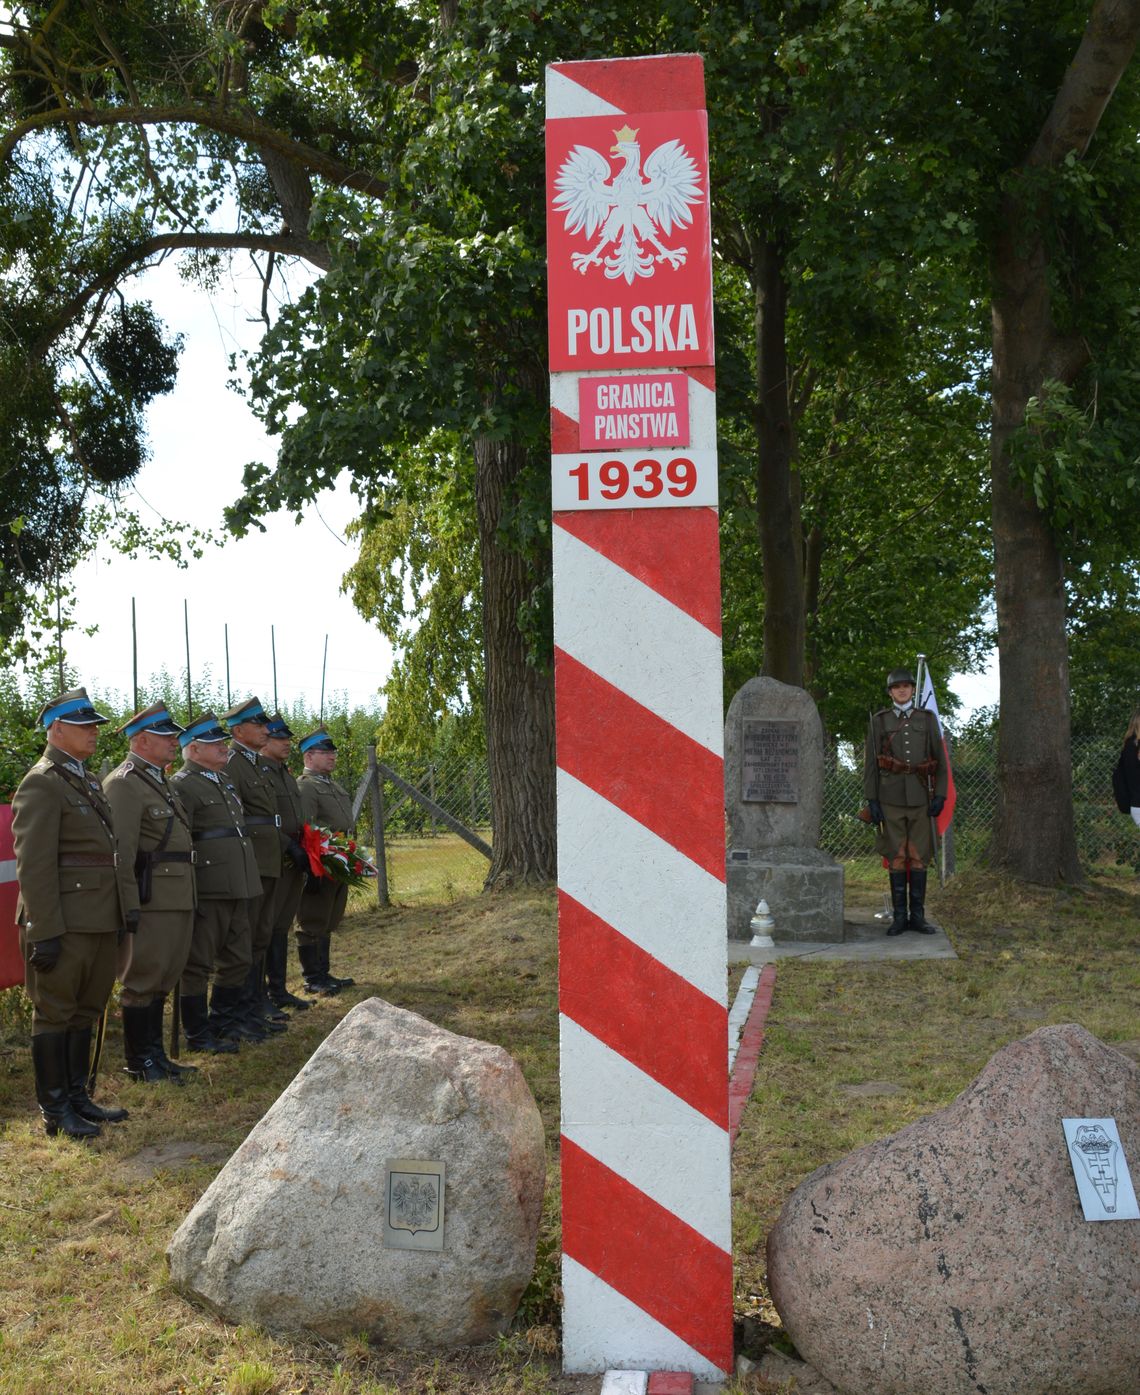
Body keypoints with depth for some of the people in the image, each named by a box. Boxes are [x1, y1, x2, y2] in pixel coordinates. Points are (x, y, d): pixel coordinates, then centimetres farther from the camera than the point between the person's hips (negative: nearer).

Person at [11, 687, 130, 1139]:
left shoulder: (89, 782, 17)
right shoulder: (42, 783, -12)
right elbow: (34, 866, -18)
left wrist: (118, 916, 17)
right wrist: (44, 932, -21)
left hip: (99, 922, 9)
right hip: (64, 925, -9)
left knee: (86, 1011, 16)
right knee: (55, 1014, 3)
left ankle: (78, 1097, 27)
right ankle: (55, 1110, 12)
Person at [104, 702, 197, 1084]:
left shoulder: (161, 782, 19)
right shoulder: (124, 784, -12)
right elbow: (120, 851, -18)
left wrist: (188, 897, 20)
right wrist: (129, 906, -22)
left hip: (178, 900, 9)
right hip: (150, 901, -9)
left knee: (164, 979, 15)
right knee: (143, 981, 0)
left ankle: (155, 1055, 24)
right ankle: (139, 1063, 10)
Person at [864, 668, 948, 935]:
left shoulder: (927, 719, 7)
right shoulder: (879, 721, 5)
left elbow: (940, 760, 7)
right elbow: (870, 763, 3)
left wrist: (940, 795, -2)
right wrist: (872, 800, -3)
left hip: (920, 797, 1)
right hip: (891, 798, -1)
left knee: (919, 857, 2)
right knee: (896, 857, 1)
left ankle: (918, 916, 8)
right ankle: (899, 917, 6)